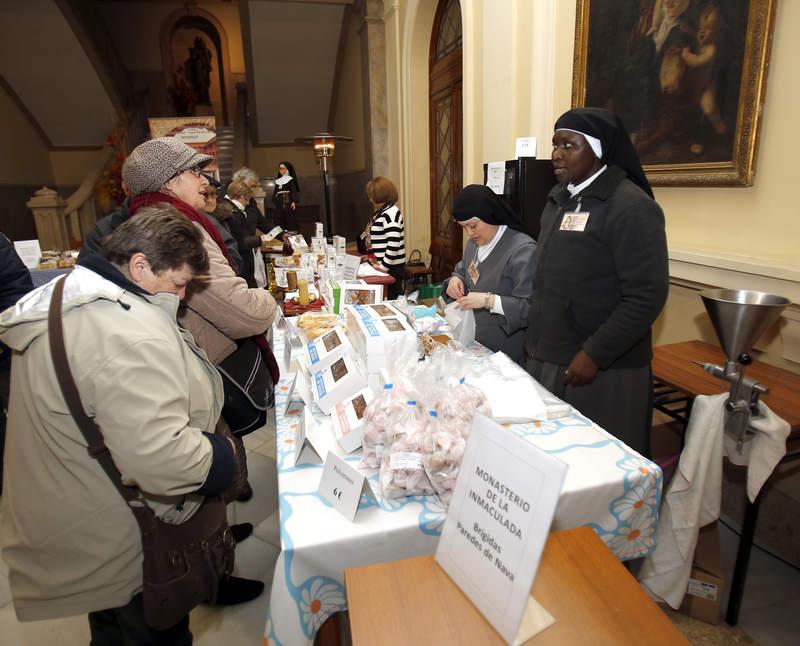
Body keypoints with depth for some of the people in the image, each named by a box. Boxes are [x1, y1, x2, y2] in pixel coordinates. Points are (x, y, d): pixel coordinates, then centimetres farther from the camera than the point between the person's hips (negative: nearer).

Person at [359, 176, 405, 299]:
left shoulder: (391, 213, -16)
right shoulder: (381, 212, 14)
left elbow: (393, 244, -23)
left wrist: (384, 266, -20)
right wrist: (369, 254, 12)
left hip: (391, 267, -9)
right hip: (380, 265, 9)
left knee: (390, 300, -3)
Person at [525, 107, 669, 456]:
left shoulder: (631, 207, -12)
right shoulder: (559, 200, 12)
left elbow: (647, 296, -17)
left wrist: (594, 355, -18)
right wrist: (536, 344, 13)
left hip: (601, 371, -7)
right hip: (546, 360, 7)